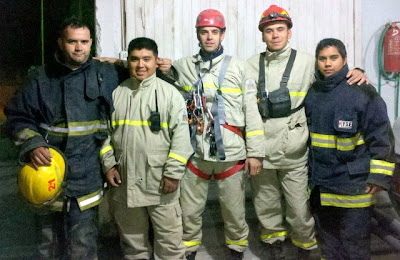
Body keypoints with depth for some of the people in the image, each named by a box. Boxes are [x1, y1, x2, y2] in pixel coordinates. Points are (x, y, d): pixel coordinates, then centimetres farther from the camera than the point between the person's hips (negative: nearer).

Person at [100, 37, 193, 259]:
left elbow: (181, 135, -9)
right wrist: (108, 165, 3)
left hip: (161, 182, -3)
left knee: (169, 239, 5)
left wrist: (173, 173, -13)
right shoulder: (116, 93, 7)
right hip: (124, 181, 4)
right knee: (131, 236, 20)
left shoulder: (170, 93, -5)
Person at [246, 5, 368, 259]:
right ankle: (275, 237, 41)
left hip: (294, 152, -2)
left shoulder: (307, 62, -1)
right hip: (261, 150, 2)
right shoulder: (252, 65, 5)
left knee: (299, 206, 5)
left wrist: (356, 73, -13)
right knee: (266, 203, 16)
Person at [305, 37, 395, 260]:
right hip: (321, 181, 6)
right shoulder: (312, 94, 8)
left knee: (354, 238, 4)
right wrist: (308, 169, 20)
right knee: (327, 234, 19)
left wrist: (379, 176, -13)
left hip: (354, 182, -6)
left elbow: (381, 136, -11)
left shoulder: (362, 91, -11)